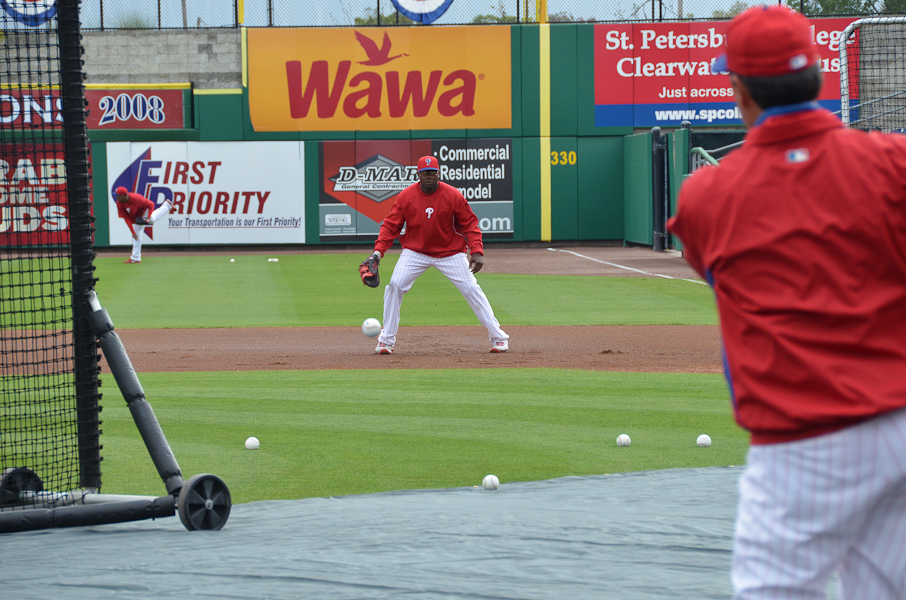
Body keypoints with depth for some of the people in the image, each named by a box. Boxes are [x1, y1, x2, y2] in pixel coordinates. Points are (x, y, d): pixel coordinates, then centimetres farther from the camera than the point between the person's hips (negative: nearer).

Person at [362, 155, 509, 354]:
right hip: (415, 252, 1)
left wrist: (477, 252, -20)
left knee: (472, 290, -6)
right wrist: (378, 251, -21)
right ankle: (386, 340, -2)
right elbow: (391, 225, -7)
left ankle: (498, 337, 5)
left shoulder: (453, 196, -14)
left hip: (450, 252, -1)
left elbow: (470, 224, -8)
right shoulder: (405, 197, -11)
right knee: (395, 286, -14)